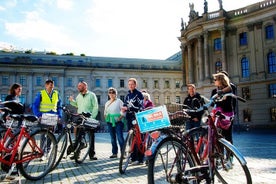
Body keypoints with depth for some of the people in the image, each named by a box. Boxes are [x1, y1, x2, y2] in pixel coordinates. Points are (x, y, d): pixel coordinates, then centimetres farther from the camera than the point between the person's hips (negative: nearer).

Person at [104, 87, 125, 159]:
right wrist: (106, 118, 8)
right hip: (110, 122, 6)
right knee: (113, 138, 9)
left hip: (118, 122, -6)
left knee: (120, 137, -11)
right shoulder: (107, 103, 17)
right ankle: (114, 153, 16)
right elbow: (105, 112, 25)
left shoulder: (119, 101, 0)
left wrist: (120, 118, -15)